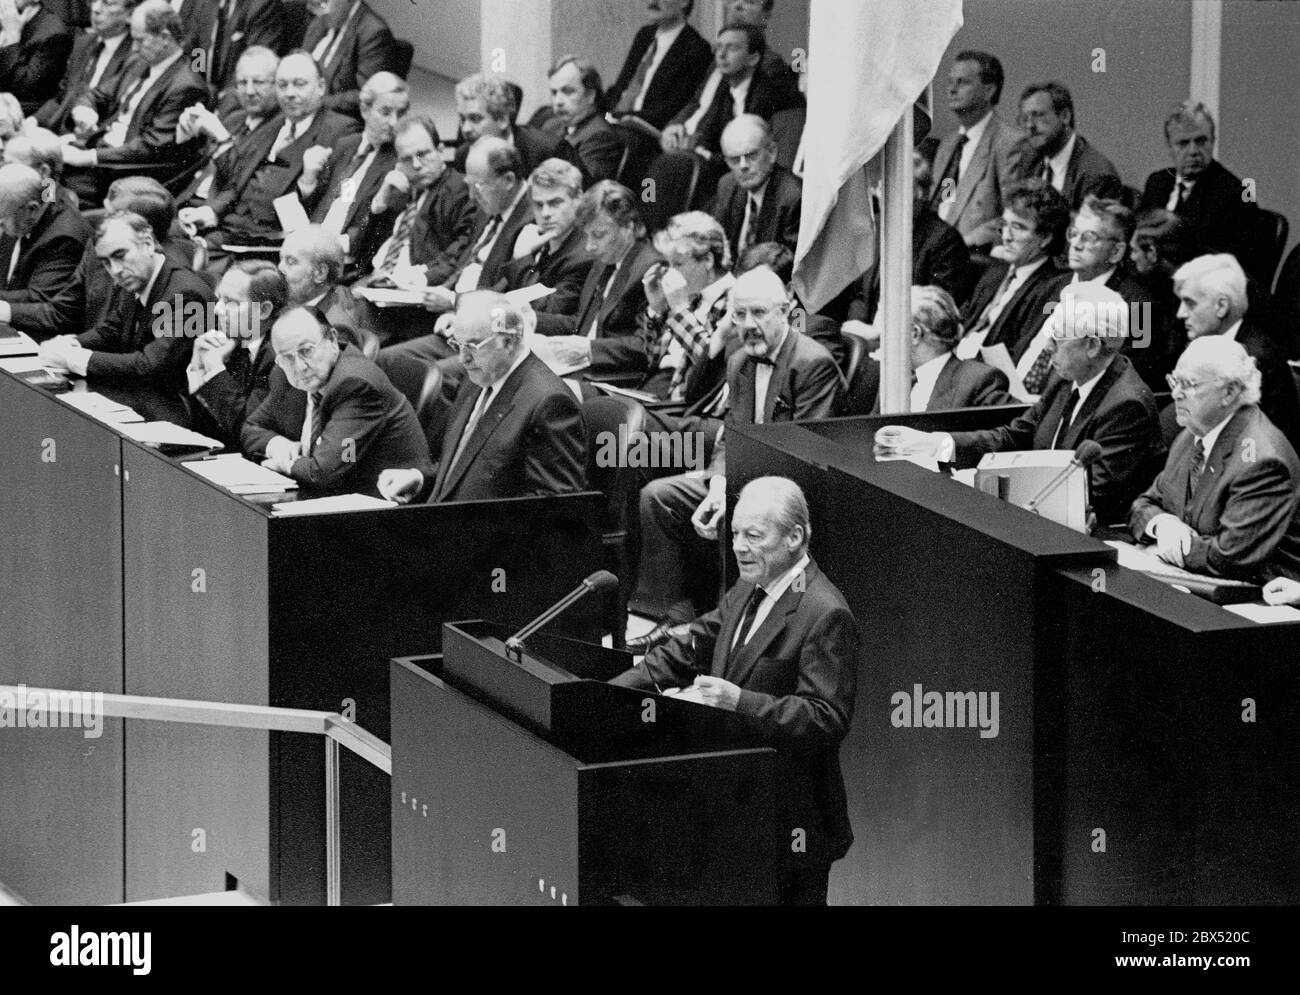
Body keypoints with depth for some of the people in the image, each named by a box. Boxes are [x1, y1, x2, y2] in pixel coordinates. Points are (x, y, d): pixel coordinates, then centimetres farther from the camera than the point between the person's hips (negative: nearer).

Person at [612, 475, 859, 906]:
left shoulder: (826, 616, -19)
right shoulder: (748, 591, 10)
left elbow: (827, 720, -24)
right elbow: (688, 653, 11)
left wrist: (739, 702, -33)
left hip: (790, 814, -9)